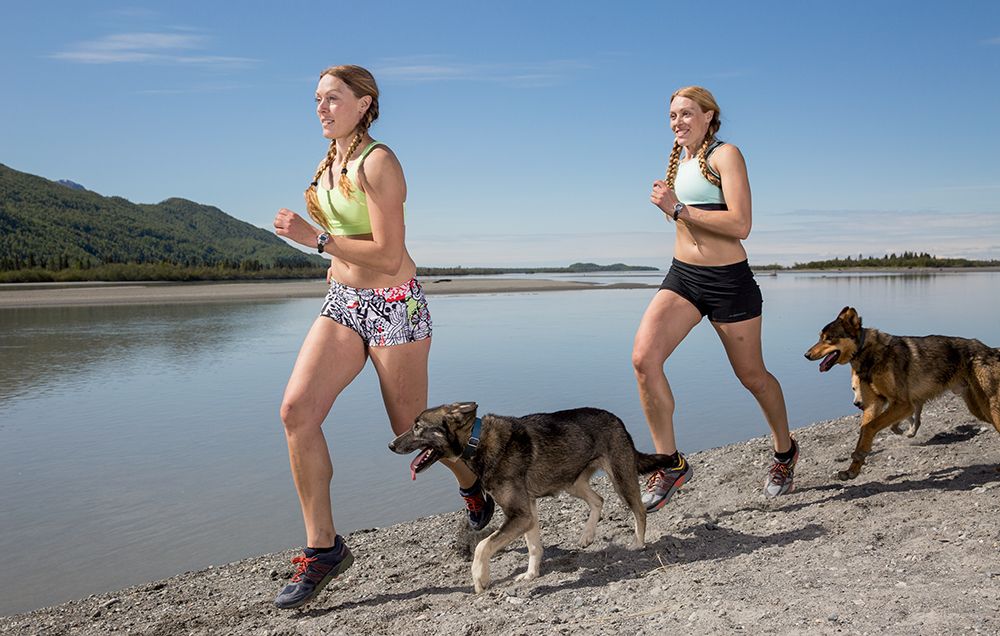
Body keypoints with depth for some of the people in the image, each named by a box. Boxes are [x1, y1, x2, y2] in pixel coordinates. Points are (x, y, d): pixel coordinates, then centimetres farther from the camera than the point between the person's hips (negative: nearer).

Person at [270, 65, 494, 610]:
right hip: (343, 301, 7)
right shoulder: (330, 162, 11)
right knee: (296, 409, -12)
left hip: (394, 305, -7)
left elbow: (389, 257, -20)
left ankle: (473, 479, 39)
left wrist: (317, 239, -21)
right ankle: (322, 547, -3)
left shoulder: (377, 162, -14)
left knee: (411, 429, 6)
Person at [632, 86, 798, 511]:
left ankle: (785, 453, 38)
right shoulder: (678, 160, 14)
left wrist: (678, 209, -19)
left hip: (729, 281, -6)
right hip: (682, 276, 6)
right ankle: (670, 464, -6)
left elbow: (740, 225, -20)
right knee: (644, 357, -18)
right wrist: (669, 207, 12)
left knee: (752, 376, 10)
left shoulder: (725, 155, -8)